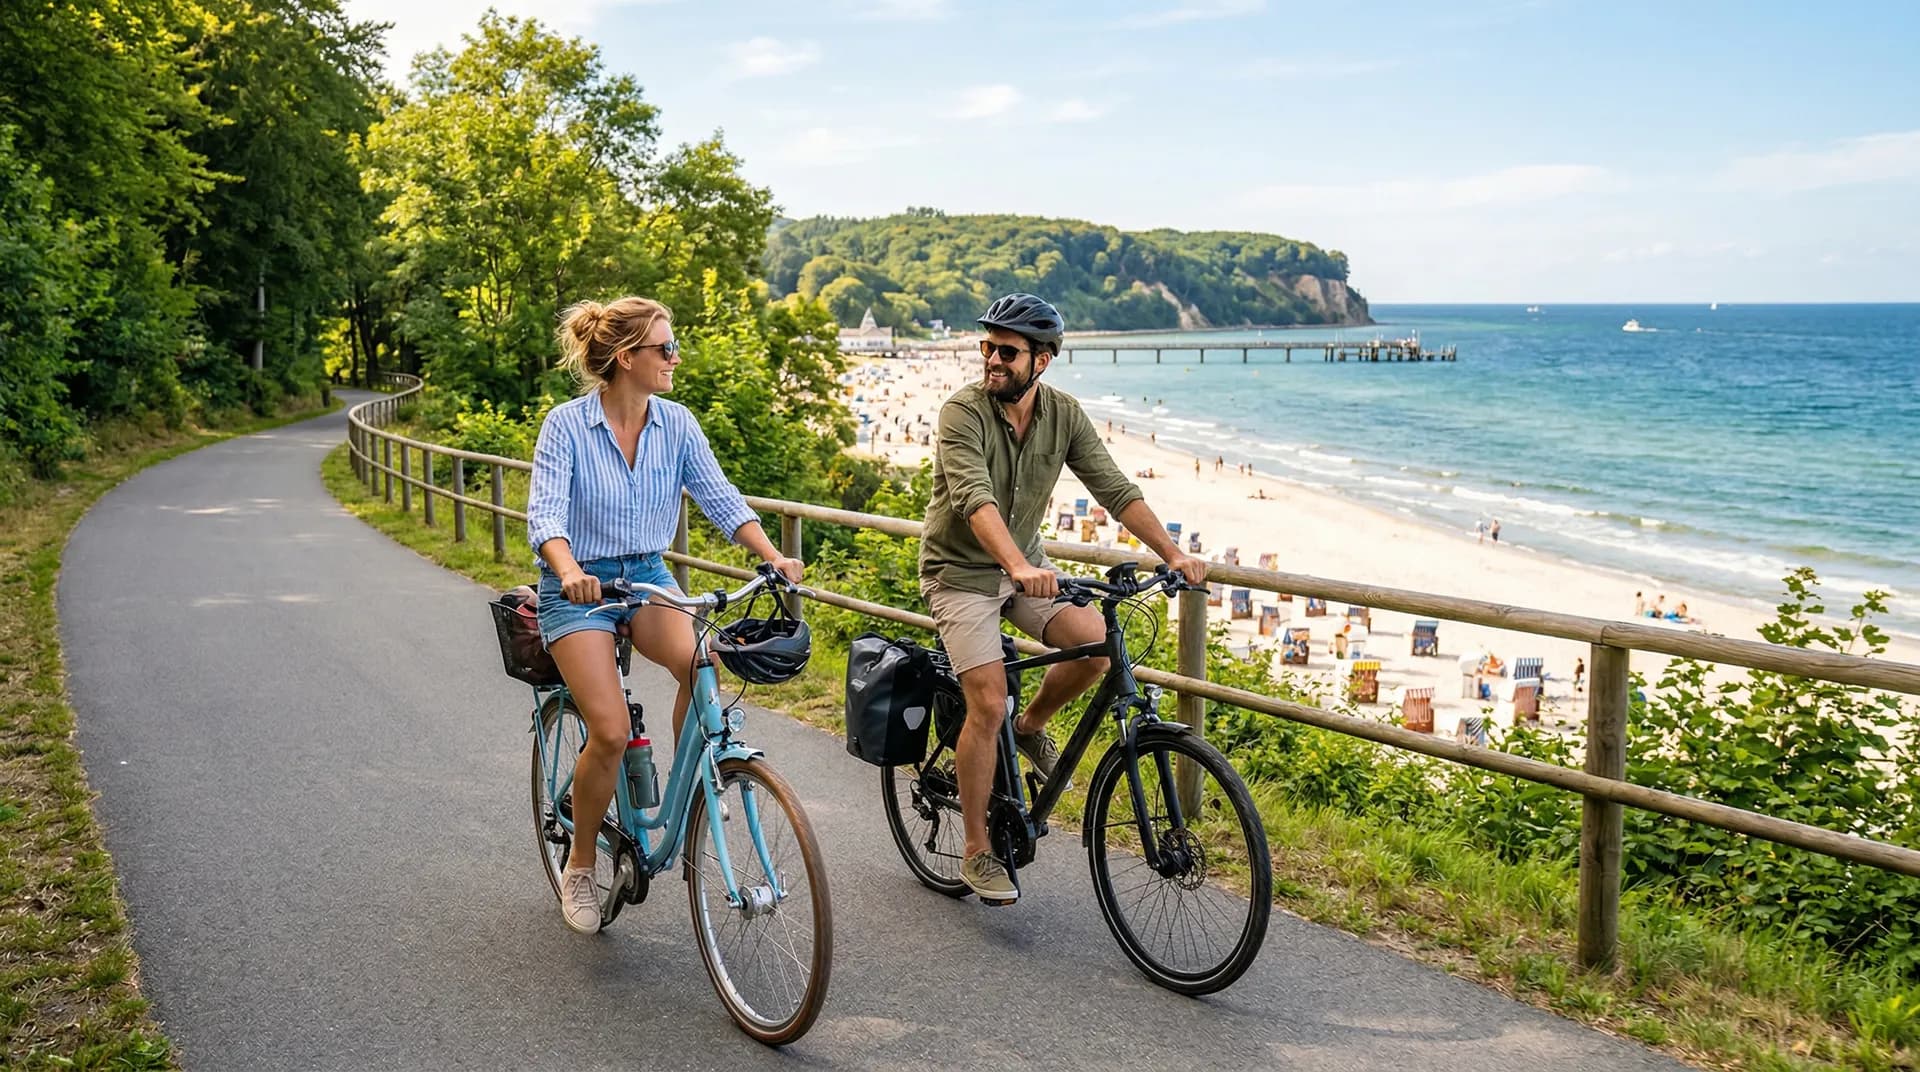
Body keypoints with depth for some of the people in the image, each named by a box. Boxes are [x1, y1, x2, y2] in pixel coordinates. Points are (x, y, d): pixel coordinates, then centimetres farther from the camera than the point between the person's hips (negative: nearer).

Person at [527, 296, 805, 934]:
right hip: (579, 586, -3)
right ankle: (580, 864, 7)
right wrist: (570, 572, -43)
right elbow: (544, 514, -23)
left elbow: (721, 499, -3)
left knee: (700, 660, -29)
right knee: (611, 732, -18)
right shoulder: (567, 425, -13)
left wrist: (773, 557, -19)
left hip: (647, 575, 4)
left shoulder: (676, 424, -1)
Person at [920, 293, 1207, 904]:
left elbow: (1115, 490, -8)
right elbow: (976, 499, -36)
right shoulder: (963, 412, -21)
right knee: (988, 704, -14)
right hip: (961, 571, -5)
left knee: (1096, 641, -20)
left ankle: (1031, 726, 10)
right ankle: (977, 853, 2)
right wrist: (1020, 567, -52)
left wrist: (1172, 554, -20)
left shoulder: (1064, 415, -6)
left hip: (1025, 563, 5)